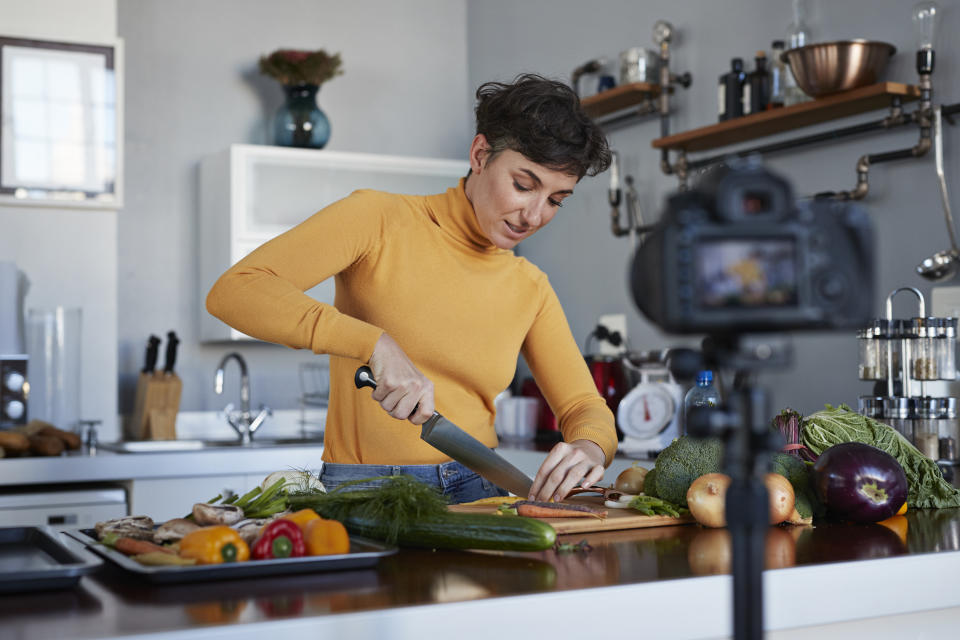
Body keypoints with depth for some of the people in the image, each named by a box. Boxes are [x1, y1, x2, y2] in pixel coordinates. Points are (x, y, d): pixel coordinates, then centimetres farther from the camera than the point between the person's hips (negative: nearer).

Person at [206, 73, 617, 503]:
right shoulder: (379, 220, -7)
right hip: (364, 497, -7)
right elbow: (233, 291, -19)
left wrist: (589, 447, -16)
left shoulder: (530, 289, 8)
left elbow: (584, 406, 10)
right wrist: (376, 343, -30)